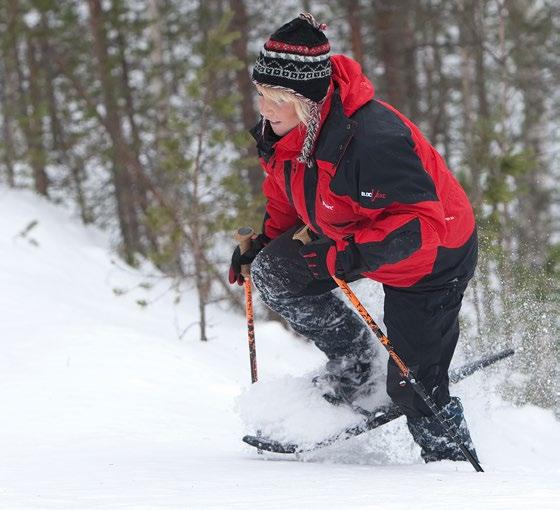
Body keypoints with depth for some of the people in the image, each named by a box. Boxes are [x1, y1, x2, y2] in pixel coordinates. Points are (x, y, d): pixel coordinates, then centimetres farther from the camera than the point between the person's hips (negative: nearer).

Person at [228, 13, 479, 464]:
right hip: (352, 242, 8)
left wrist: (347, 256, -43)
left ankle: (453, 461, 21)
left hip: (433, 258, -8)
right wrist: (260, 241, 2)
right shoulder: (284, 130, -13)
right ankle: (355, 365, 9)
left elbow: (423, 222, -39)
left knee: (413, 386, -5)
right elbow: (289, 189, 10)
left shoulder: (372, 140, -39)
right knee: (274, 271, -6)